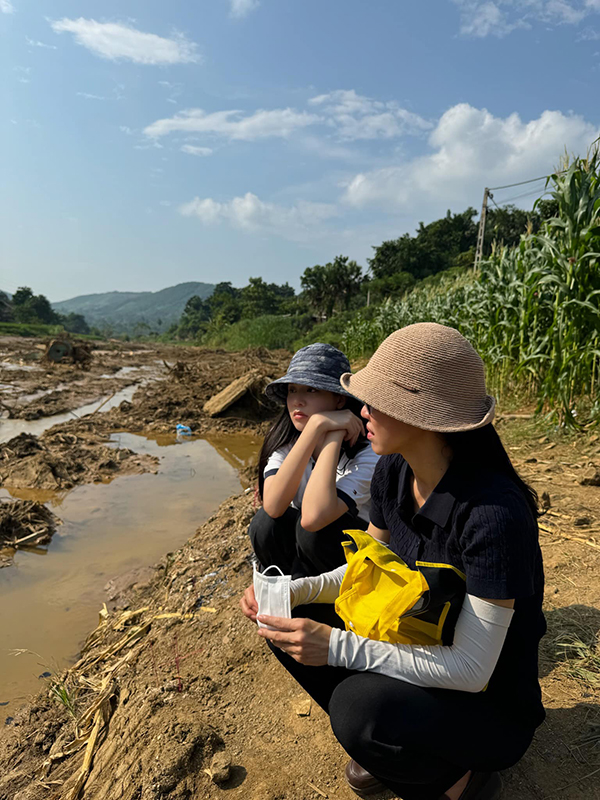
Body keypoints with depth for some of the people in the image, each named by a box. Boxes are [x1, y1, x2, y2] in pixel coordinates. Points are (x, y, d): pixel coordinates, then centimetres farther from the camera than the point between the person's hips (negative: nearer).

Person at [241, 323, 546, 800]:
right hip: (412, 651, 6)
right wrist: (292, 592, -12)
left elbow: (470, 671, -27)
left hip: (489, 707, -6)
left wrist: (337, 648, -32)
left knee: (360, 703, -32)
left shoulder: (494, 514, -32)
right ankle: (379, 744, 12)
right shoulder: (393, 473, -10)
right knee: (288, 630, -5)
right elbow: (365, 567, 4)